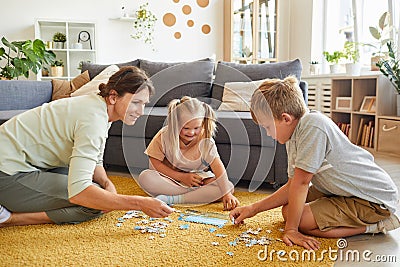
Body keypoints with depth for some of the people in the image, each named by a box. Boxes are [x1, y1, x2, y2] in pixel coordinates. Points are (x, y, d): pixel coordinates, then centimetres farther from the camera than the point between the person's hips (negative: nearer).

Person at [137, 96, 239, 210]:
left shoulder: (205, 140, -15)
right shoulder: (164, 136, -14)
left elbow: (218, 167, -24)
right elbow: (155, 163, -12)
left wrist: (227, 194, -34)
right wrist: (181, 177, -19)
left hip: (199, 181, 1)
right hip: (171, 179, 0)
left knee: (228, 186, -24)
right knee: (145, 177, -29)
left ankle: (173, 199, -28)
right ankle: (197, 195, -25)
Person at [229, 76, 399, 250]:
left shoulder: (313, 125, -29)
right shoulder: (293, 135, 0)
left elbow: (301, 183, -26)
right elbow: (292, 185, 5)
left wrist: (291, 229, -19)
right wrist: (253, 209, 4)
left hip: (377, 199, -9)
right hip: (346, 191, 9)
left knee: (301, 220, -17)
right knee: (288, 210, 7)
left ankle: (374, 225, -2)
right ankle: (361, 219, 13)